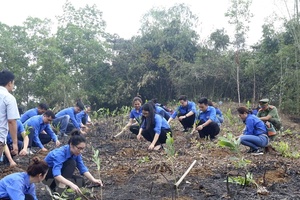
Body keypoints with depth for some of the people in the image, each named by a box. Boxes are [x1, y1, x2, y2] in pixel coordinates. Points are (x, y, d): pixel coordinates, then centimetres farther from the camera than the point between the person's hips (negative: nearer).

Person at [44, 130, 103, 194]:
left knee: (80, 181, -9)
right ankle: (59, 189, -24)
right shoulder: (60, 153, -34)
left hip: (60, 172, 8)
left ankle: (54, 185, 4)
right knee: (71, 163, -29)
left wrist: (93, 180, -25)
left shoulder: (76, 153, -12)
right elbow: (56, 174, -46)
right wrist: (71, 184, -58)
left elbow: (83, 168, -11)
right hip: (46, 173, -8)